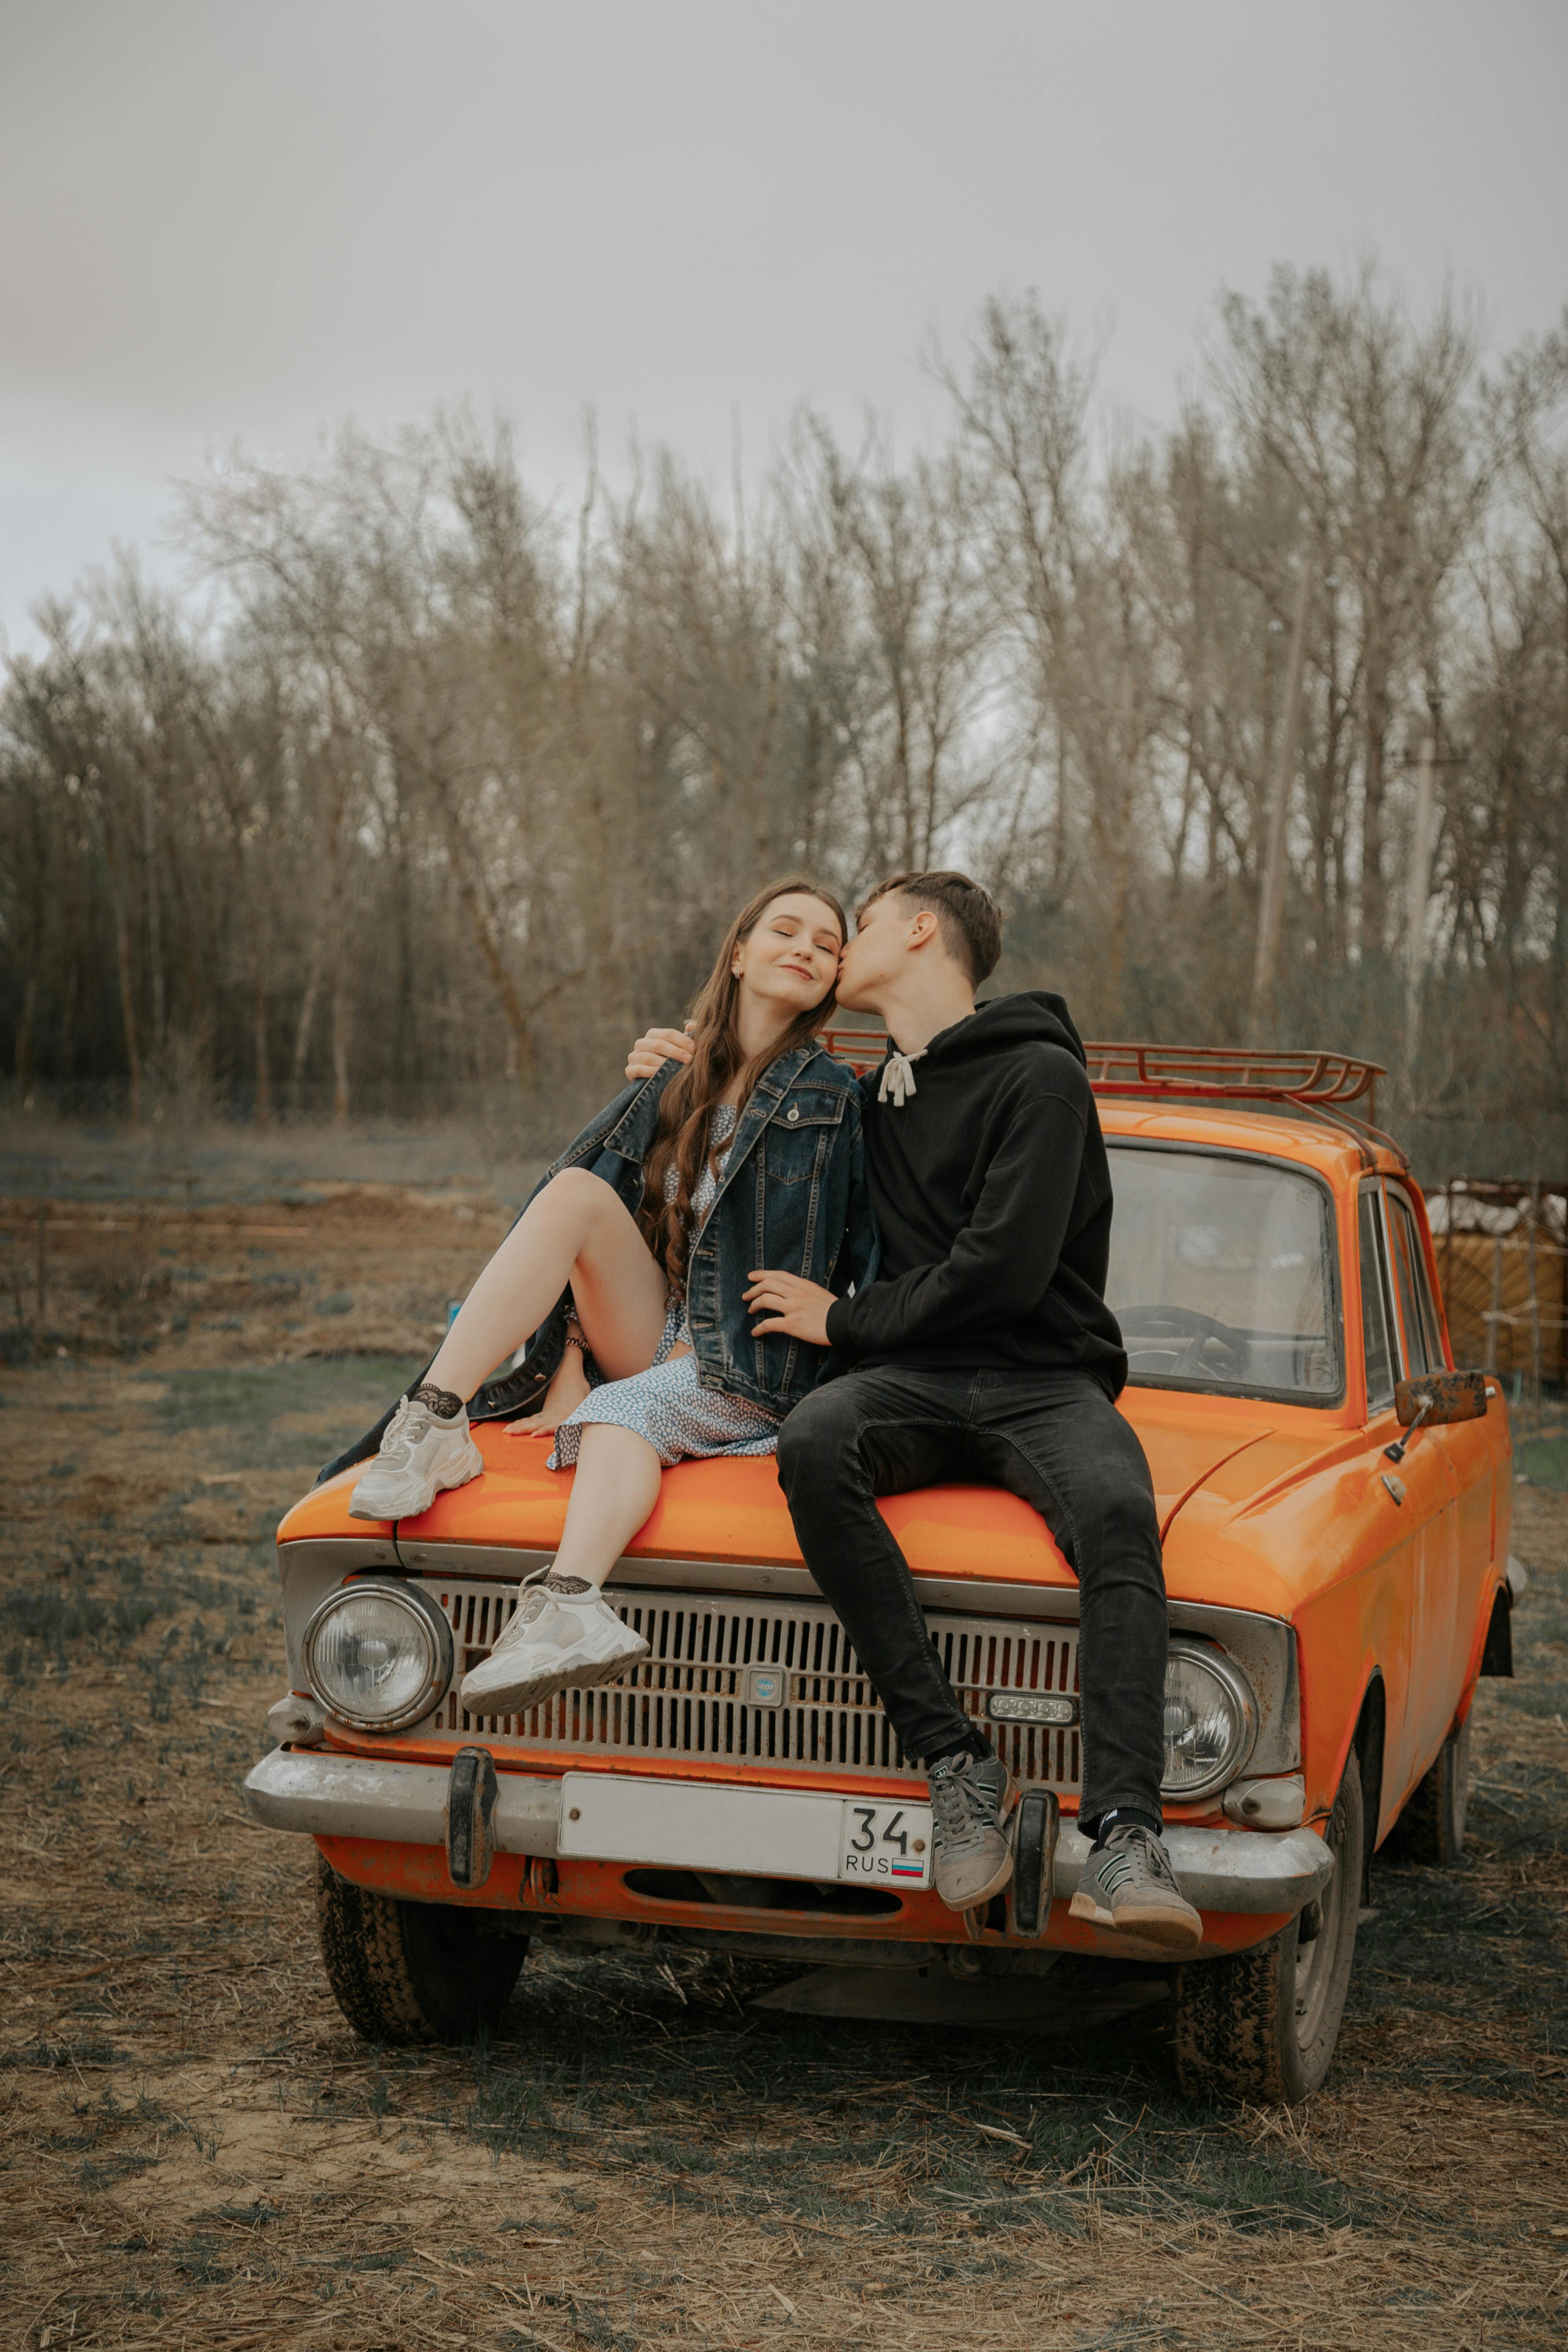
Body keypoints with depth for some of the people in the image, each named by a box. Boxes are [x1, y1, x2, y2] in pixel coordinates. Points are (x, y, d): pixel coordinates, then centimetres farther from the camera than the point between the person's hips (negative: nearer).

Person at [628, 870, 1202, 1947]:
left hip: (1043, 1382, -4)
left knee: (1116, 1513, -37)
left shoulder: (1040, 1077, -1)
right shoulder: (874, 1100, 22)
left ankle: (1126, 1840, -49)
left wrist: (847, 1322, -3)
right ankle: (960, 1763, -34)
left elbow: (1007, 1266, -13)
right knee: (813, 1443, -32)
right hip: (914, 1384, 4)